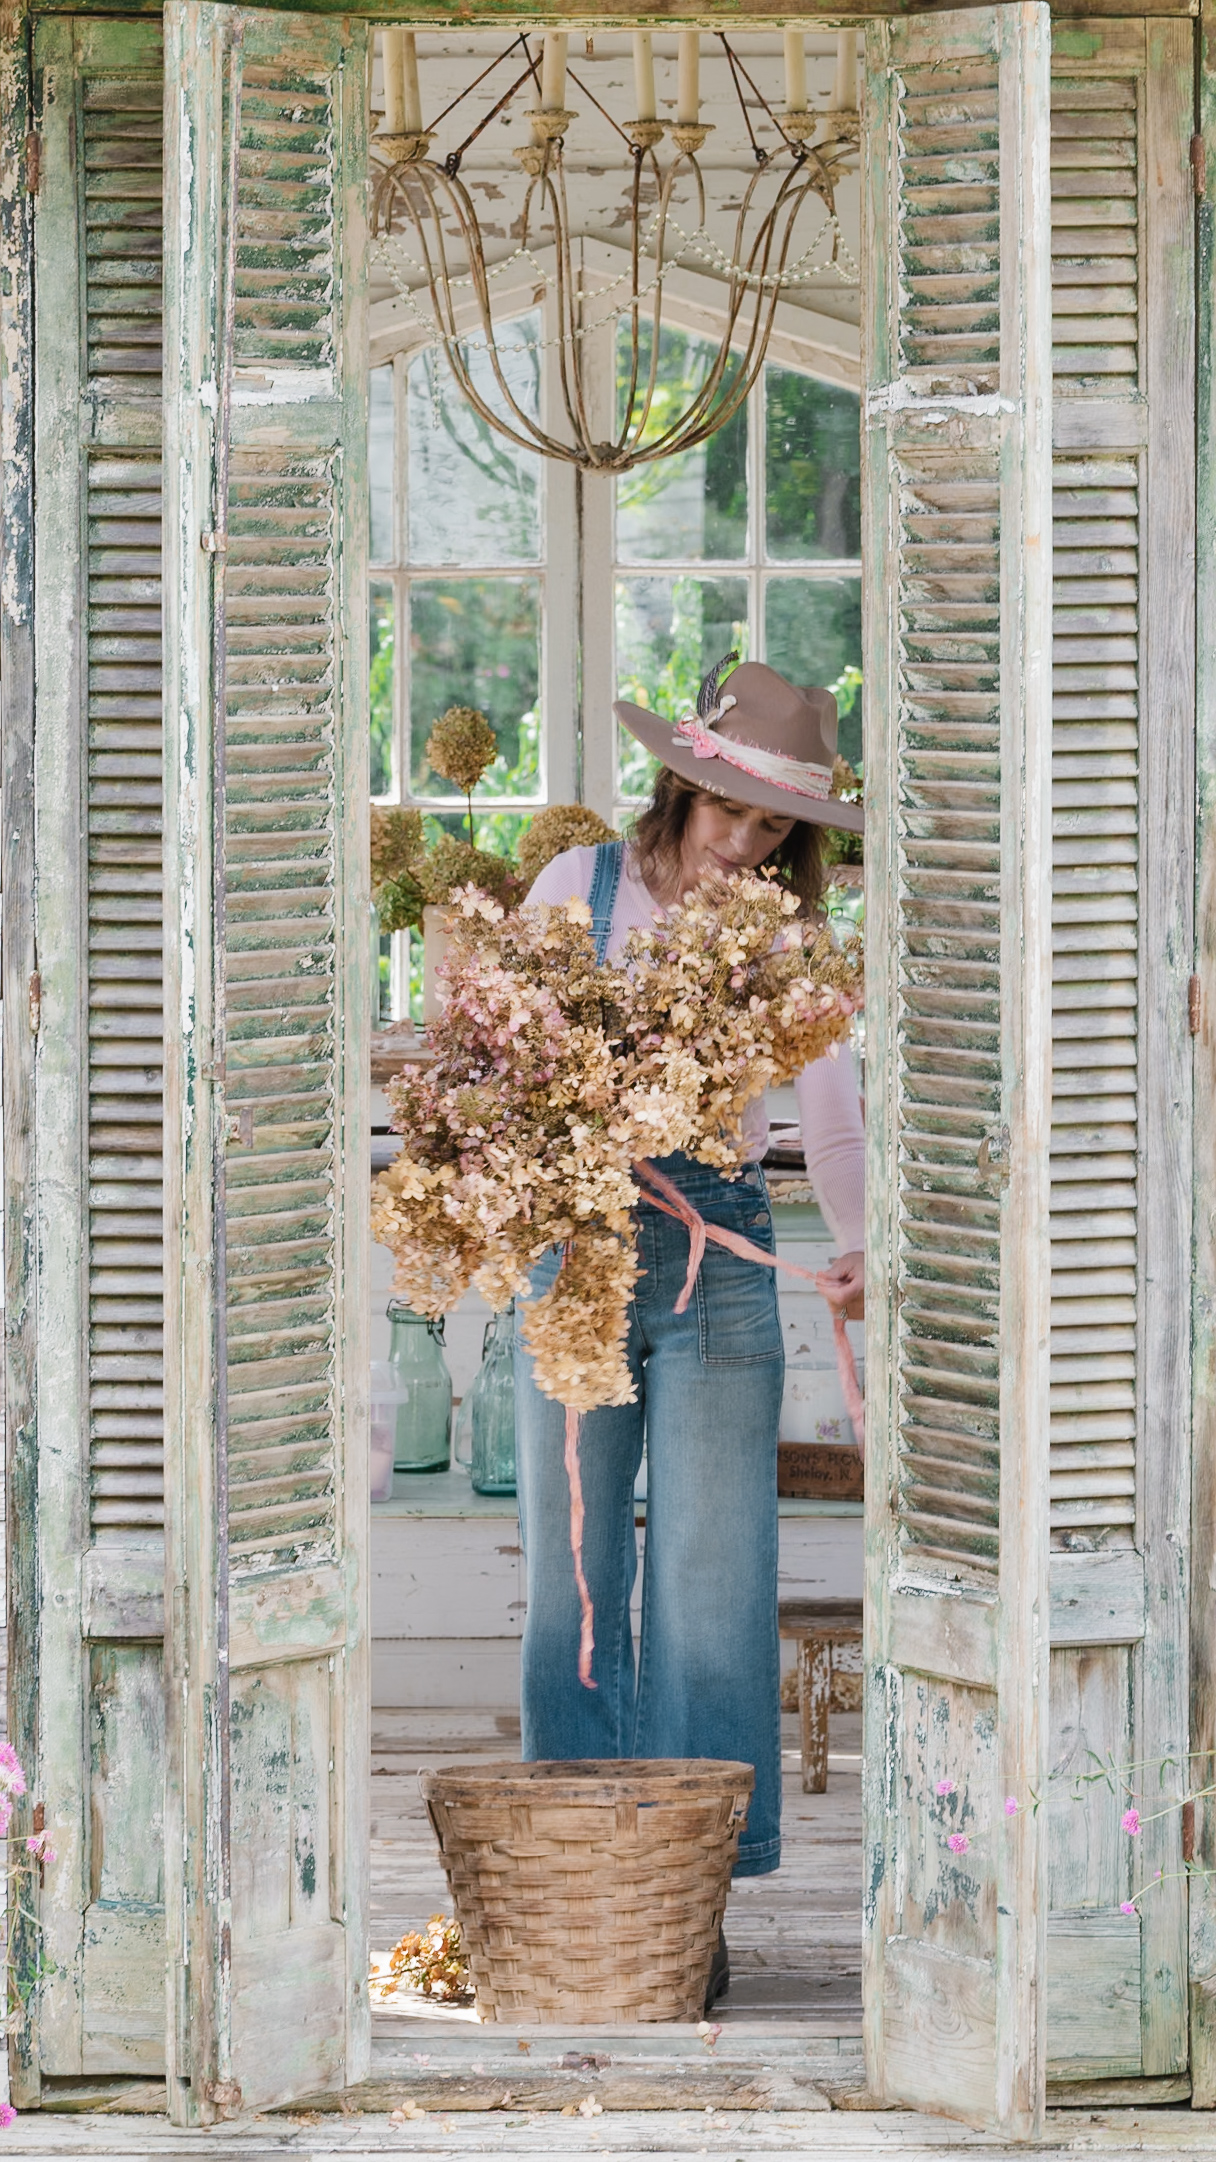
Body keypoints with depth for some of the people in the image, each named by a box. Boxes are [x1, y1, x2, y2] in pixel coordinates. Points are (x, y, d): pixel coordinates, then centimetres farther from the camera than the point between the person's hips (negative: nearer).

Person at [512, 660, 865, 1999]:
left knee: (709, 1588, -5)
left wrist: (861, 1241, -14)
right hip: (571, 1243, 1)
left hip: (718, 1251, -1)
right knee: (571, 1586, 3)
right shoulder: (579, 890, 3)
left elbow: (834, 1126, 5)